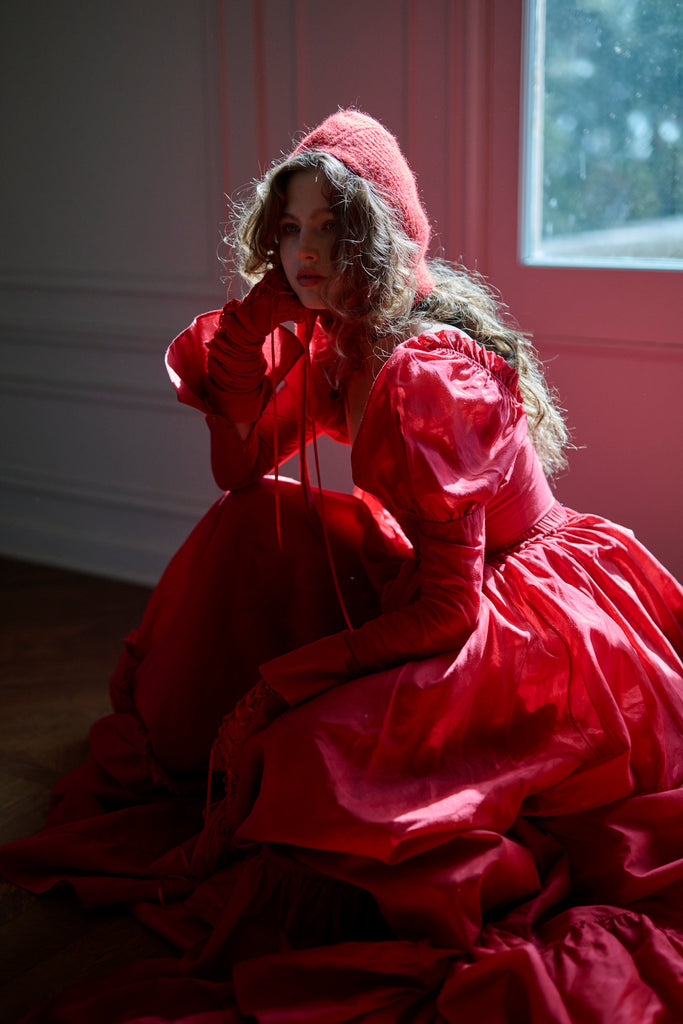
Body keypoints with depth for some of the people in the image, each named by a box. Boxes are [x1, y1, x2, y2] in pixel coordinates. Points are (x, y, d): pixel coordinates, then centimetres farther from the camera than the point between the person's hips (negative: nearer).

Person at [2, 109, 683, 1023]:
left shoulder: (426, 372, -26)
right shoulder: (335, 341, 1)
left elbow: (448, 608, -25)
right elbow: (238, 465, 4)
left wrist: (283, 678, -16)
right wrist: (263, 307, -5)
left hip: (544, 619, -9)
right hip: (449, 589, 9)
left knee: (312, 761, -26)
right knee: (256, 520, 1)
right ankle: (179, 746, 15)